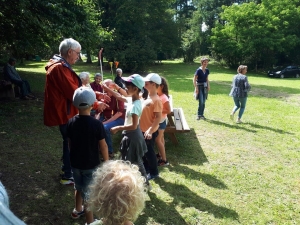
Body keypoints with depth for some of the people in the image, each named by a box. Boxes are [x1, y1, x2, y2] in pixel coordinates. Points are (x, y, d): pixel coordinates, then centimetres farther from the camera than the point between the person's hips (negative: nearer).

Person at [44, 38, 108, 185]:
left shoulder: (61, 66, 12)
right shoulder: (60, 68, -23)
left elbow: (76, 88, 14)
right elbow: (74, 93, -25)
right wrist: (96, 105, -18)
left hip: (64, 112, 11)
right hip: (64, 113, -11)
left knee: (69, 142, 22)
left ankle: (67, 169, 38)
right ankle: (67, 176, 19)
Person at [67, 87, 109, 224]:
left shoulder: (71, 122, -8)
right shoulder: (97, 124, -22)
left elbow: (70, 143, 3)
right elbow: (103, 146, -14)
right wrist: (107, 162, 0)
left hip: (75, 163, 5)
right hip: (91, 165, -5)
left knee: (79, 188, 27)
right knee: (88, 193, 9)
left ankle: (77, 210, 50)